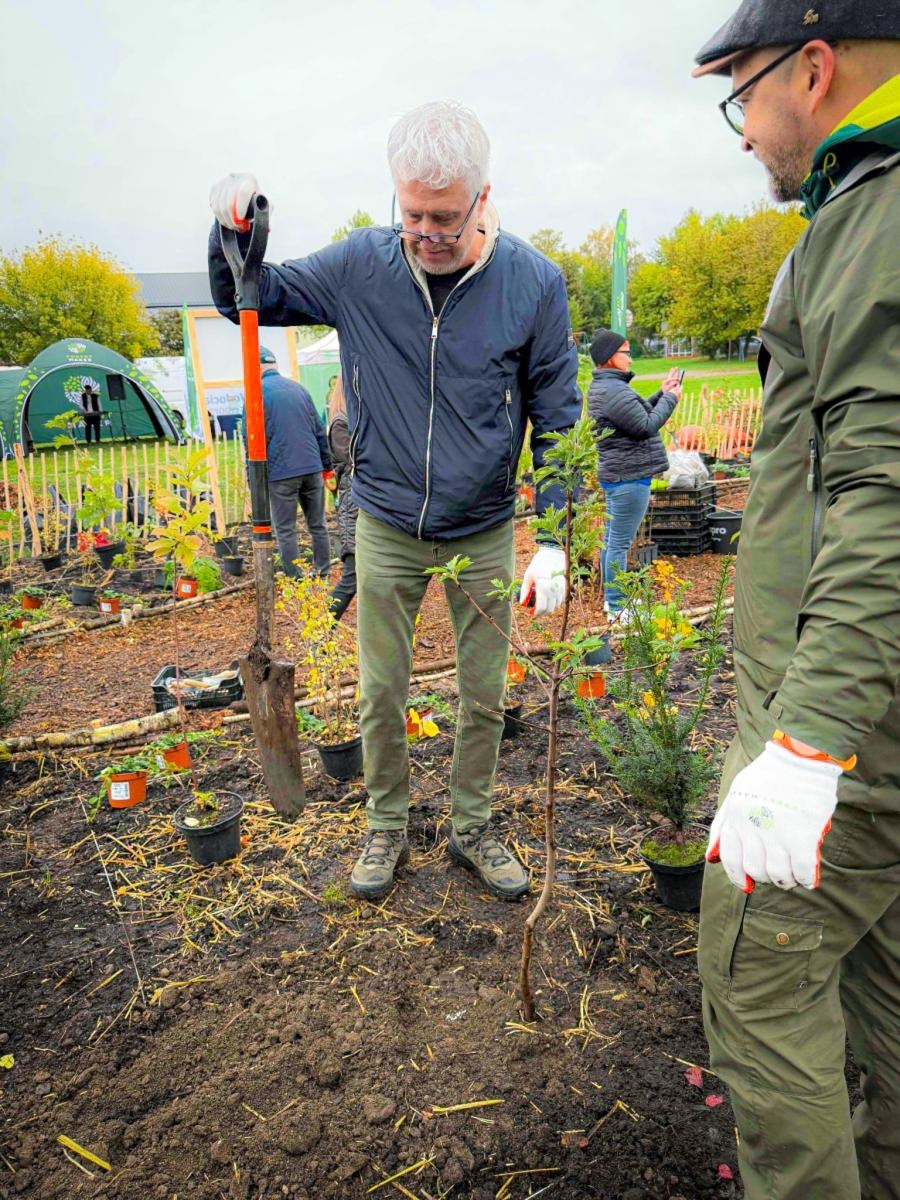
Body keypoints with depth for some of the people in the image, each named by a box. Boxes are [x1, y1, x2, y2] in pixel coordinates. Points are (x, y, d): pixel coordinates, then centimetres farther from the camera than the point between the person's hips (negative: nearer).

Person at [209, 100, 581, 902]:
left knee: (484, 695, 11)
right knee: (381, 694, 10)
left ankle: (473, 827, 33)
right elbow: (248, 301, 7)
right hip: (387, 527, 1)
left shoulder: (534, 281, -9)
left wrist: (553, 539, -8)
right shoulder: (361, 266, -6)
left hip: (484, 533, 0)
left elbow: (557, 420, -3)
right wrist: (234, 230, -15)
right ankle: (387, 826, 33)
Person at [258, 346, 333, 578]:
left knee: (285, 530, 3)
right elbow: (319, 430, 15)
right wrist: (327, 466, 20)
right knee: (318, 525, 12)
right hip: (312, 467, 5)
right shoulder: (299, 387, 13)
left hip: (280, 472, -5)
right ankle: (323, 575, 17)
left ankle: (294, 581, 4)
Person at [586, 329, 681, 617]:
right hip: (629, 477, -11)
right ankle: (615, 607, 3)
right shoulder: (614, 391, -20)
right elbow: (647, 426, -18)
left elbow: (637, 413, 20)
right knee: (619, 543, -4)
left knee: (611, 539, 17)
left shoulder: (601, 387, 14)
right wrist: (669, 399, -7)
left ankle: (612, 598, 28)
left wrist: (661, 394, 12)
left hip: (614, 475, 11)